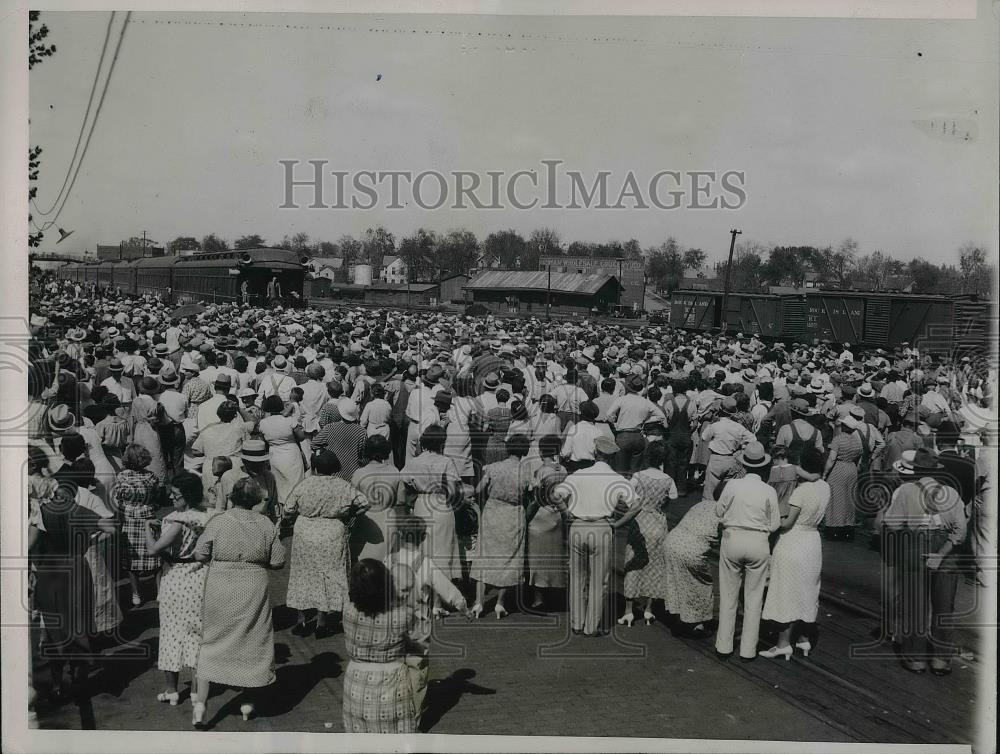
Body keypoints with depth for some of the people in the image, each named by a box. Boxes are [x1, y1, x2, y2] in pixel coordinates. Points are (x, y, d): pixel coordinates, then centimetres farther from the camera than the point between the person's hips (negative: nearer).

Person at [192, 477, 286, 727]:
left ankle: (201, 702, 6)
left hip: (220, 590, 0)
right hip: (253, 591, 1)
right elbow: (278, 561, -3)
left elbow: (200, 554, -4)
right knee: (252, 641, 14)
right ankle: (249, 703, 22)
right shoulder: (266, 525, -5)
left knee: (212, 642, 11)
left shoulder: (217, 522, -8)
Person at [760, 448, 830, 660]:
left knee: (788, 593, 1)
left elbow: (788, 523, -18)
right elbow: (816, 514, 6)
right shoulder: (825, 487, -2)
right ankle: (804, 639, 28)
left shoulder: (801, 490, -22)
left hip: (793, 543, -7)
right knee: (807, 592, 17)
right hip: (813, 543, 7)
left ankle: (784, 644, 7)